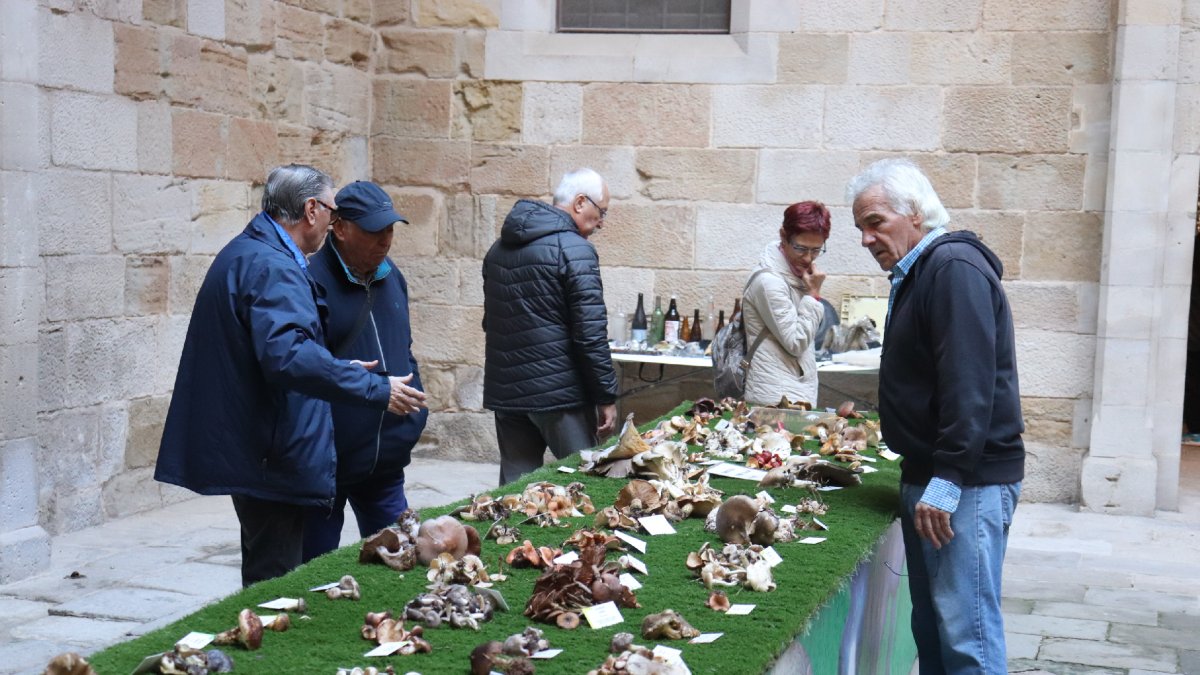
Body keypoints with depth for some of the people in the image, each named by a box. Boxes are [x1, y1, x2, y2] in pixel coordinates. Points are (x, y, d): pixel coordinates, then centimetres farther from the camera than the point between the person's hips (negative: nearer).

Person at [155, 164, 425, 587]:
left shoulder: (245, 252, 17)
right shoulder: (272, 267, -18)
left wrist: (338, 369, 27)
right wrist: (376, 390, -29)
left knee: (265, 582, 19)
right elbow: (288, 356, -33)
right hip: (274, 458, -11)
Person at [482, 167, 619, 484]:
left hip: (505, 390, 7)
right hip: (558, 392, -7)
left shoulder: (500, 247, 13)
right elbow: (590, 334, -16)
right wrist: (606, 397, -10)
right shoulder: (575, 250, -12)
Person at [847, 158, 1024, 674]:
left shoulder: (955, 268, -14)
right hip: (928, 476, 11)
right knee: (931, 627, 14)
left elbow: (970, 384, -23)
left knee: (967, 633, -9)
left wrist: (947, 481, -25)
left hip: (967, 482, -11)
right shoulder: (917, 273, 18)